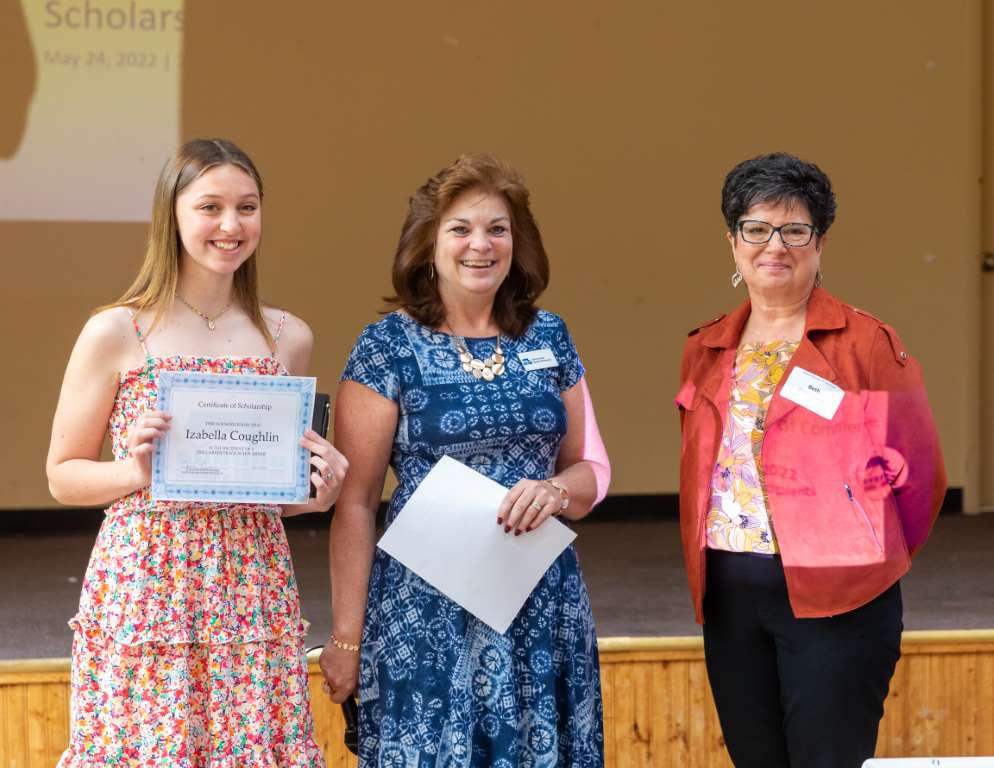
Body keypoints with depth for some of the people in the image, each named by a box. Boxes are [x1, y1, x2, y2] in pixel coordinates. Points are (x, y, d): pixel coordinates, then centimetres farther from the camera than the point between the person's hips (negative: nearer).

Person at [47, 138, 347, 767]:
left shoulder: (288, 337, 9)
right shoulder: (117, 332, -2)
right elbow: (64, 476, 3)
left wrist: (320, 491, -1)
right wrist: (136, 469, -14)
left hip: (254, 588, 3)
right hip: (143, 585, -3)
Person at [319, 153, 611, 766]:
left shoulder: (549, 338, 8)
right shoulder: (389, 346, -4)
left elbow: (592, 468, 14)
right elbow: (355, 502, -6)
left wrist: (557, 489, -10)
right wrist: (346, 634, -9)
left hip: (542, 606, 4)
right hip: (426, 611, -4)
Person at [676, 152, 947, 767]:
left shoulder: (865, 343, -5)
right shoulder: (706, 352, 11)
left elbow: (916, 467, 0)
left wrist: (872, 558, 8)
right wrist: (707, 569, 14)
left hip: (833, 601, -5)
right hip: (729, 600, 5)